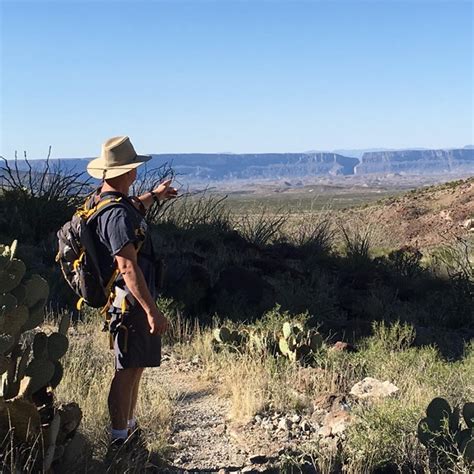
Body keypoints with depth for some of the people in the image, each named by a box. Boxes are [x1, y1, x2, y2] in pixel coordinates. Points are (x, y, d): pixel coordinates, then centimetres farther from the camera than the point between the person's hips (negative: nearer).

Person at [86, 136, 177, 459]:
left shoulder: (109, 202, 9)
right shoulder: (117, 215, -23)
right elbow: (128, 267, -29)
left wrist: (154, 196, 50)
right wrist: (152, 311, -30)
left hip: (130, 301, 11)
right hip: (130, 302, -11)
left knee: (135, 367, 21)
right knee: (127, 371, -2)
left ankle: (129, 427, 35)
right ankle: (120, 439, 7)